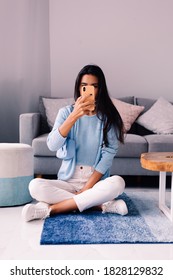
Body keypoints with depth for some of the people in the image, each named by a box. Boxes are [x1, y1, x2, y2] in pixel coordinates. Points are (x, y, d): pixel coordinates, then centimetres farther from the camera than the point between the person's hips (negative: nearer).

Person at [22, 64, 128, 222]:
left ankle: (51, 209, -26)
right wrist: (74, 116, -28)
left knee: (118, 183, -33)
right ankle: (102, 205, -24)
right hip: (68, 181, 1)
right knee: (35, 186, -26)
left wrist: (87, 188, -17)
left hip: (97, 182, 0)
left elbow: (109, 153, -9)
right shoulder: (66, 112, -1)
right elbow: (52, 145, -16)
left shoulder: (108, 116, -2)